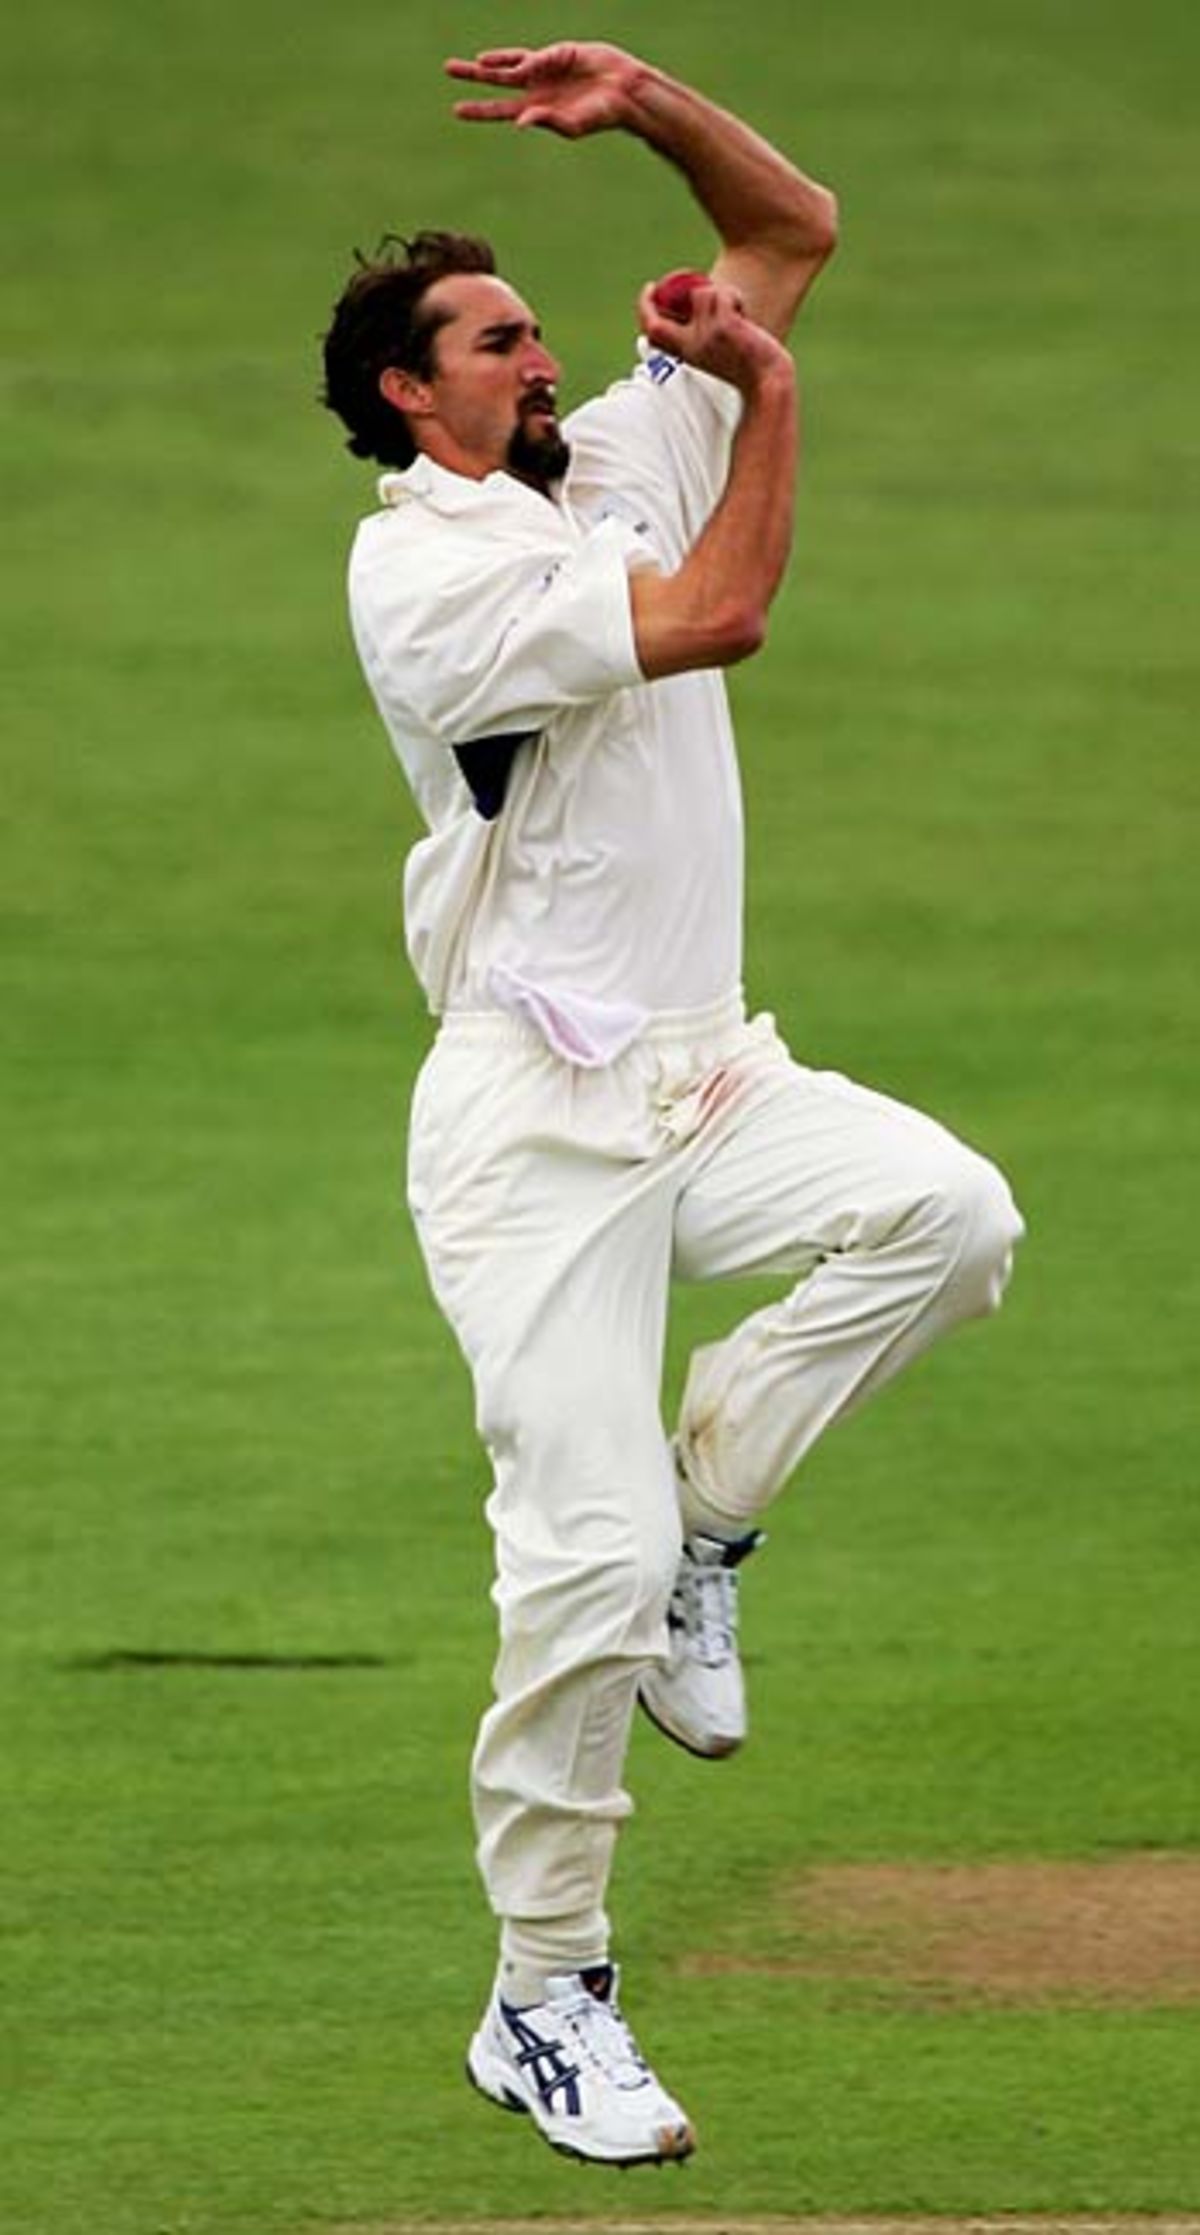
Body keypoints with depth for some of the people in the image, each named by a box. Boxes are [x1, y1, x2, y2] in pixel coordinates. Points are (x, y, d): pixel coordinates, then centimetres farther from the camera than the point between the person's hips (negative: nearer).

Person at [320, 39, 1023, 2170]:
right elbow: (713, 619, -18)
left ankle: (698, 1510, -2)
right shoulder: (421, 571, -10)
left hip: (709, 1084, 7)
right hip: (538, 1115, -7)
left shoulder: (623, 460, 15)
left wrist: (647, 106, 1)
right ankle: (542, 2000, 1)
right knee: (587, 1556, -13)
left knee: (944, 1210, -24)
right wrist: (767, 393, -5)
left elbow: (794, 228, 17)